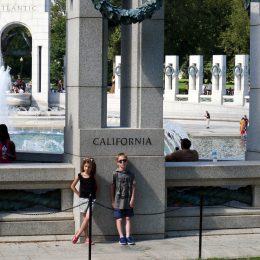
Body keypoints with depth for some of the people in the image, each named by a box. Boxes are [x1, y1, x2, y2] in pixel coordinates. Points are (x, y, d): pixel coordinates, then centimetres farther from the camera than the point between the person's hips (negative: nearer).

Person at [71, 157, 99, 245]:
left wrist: (94, 193, 6)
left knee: (87, 217, -13)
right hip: (83, 198, 0)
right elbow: (72, 186, 10)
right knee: (85, 218, 2)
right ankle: (87, 238, 5)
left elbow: (96, 186, 17)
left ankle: (77, 234, -5)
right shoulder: (80, 176, 0)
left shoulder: (93, 176, 3)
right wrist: (79, 194, 5)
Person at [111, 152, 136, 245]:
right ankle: (121, 236, 6)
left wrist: (132, 199, -4)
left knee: (128, 218, 4)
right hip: (118, 200, -2)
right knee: (119, 219, 1)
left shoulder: (130, 174, 5)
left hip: (128, 201, 2)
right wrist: (113, 200, -2)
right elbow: (112, 187, 0)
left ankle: (128, 236, 7)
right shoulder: (115, 174, -2)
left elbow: (133, 187, 4)